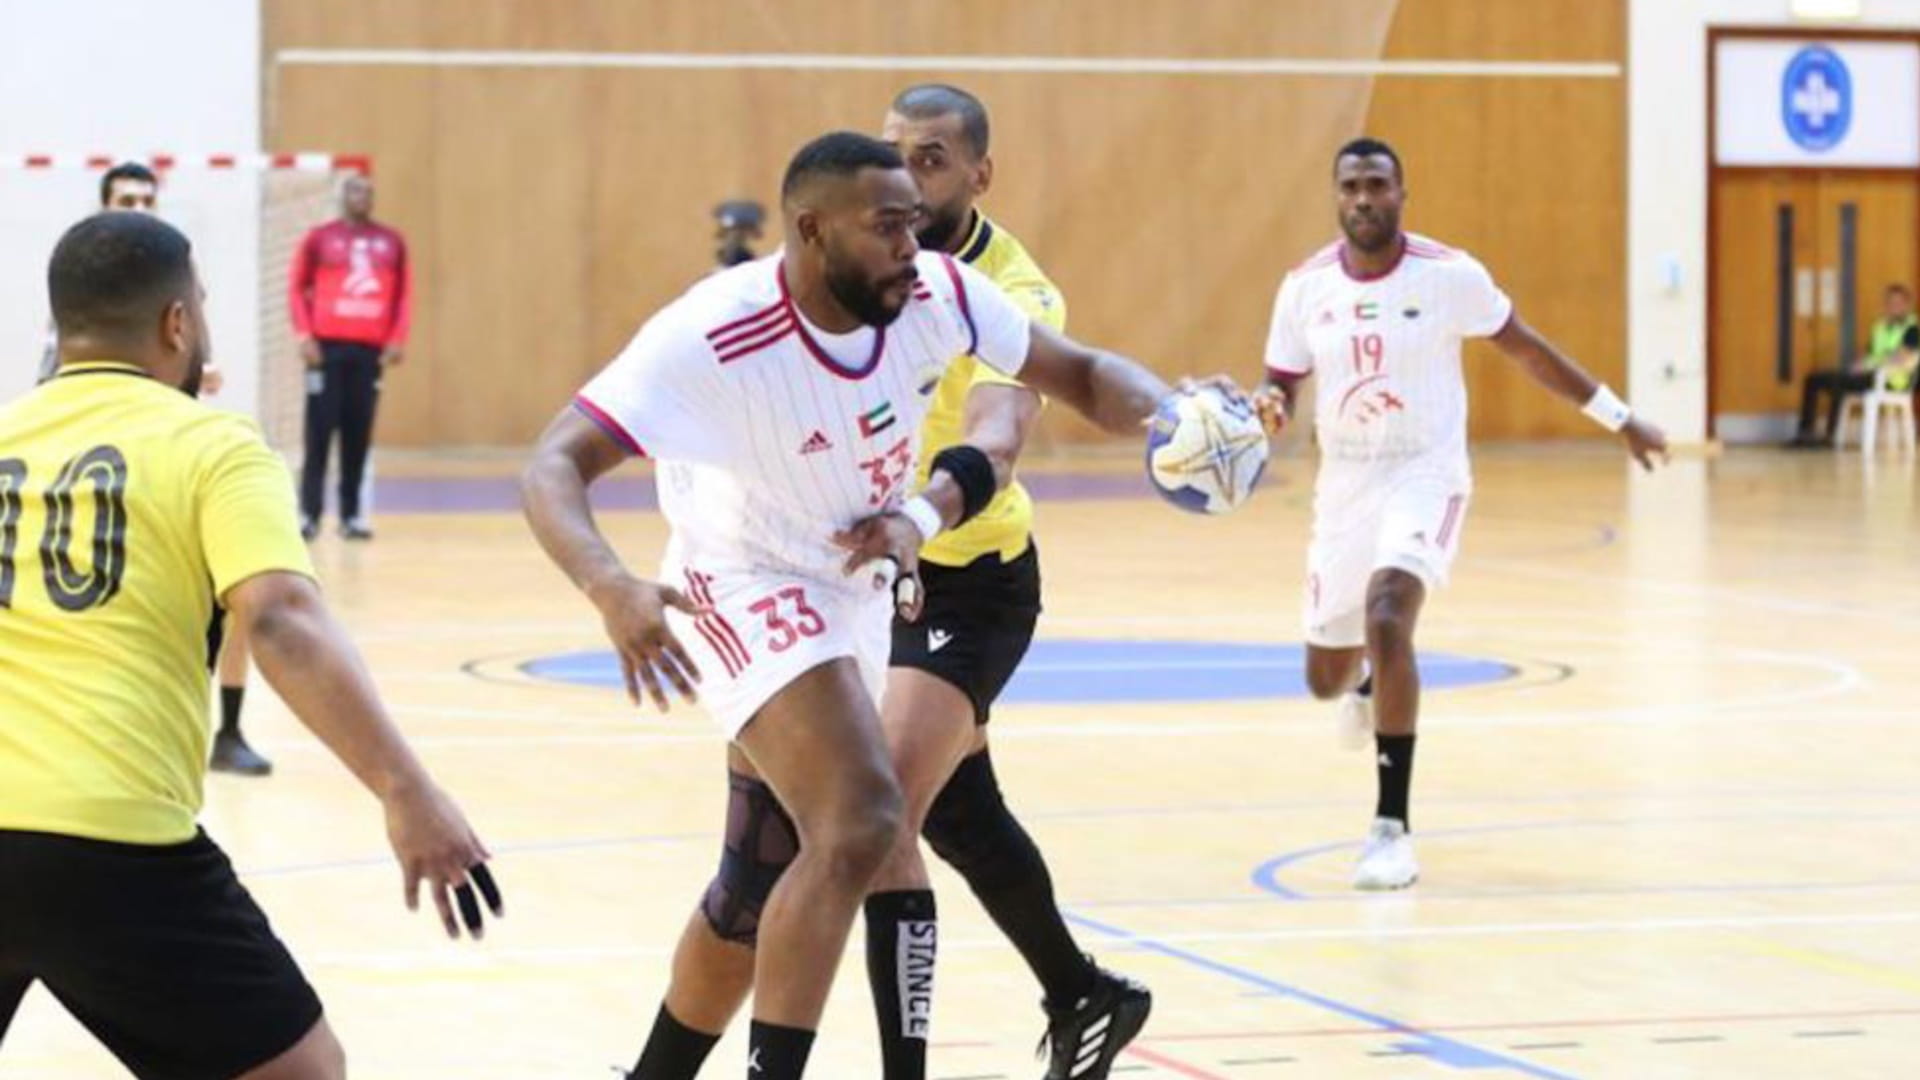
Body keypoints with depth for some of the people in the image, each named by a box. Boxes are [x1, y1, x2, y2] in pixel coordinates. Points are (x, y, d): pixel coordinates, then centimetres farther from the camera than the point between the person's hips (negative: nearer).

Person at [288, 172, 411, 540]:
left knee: (359, 435, 3)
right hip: (328, 346, -2)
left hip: (371, 349, 2)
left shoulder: (392, 241, 10)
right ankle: (309, 514, -4)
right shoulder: (319, 239, 4)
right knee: (320, 432, -4)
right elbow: (296, 289, 4)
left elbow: (404, 294, 11)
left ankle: (351, 515, 9)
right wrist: (305, 336, -6)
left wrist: (398, 339, 0)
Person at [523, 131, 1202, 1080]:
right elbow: (555, 467, -36)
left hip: (859, 588, 7)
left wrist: (1168, 416, -24)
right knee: (860, 823, -28)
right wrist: (611, 589, -56)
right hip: (747, 589, -7)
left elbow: (1075, 372, -2)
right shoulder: (715, 336, -32)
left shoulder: (937, 294, -16)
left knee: (766, 878, 20)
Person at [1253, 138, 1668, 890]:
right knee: (1326, 678, 10)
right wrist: (1266, 406, -18)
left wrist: (1617, 416, 6)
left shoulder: (1449, 275, -10)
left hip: (1426, 475, -4)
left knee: (1386, 619, -30)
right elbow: (1281, 385, 7)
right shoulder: (1306, 286, -2)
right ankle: (1369, 676, 53)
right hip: (1345, 483, 4)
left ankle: (1392, 827, -23)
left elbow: (1526, 349, 2)